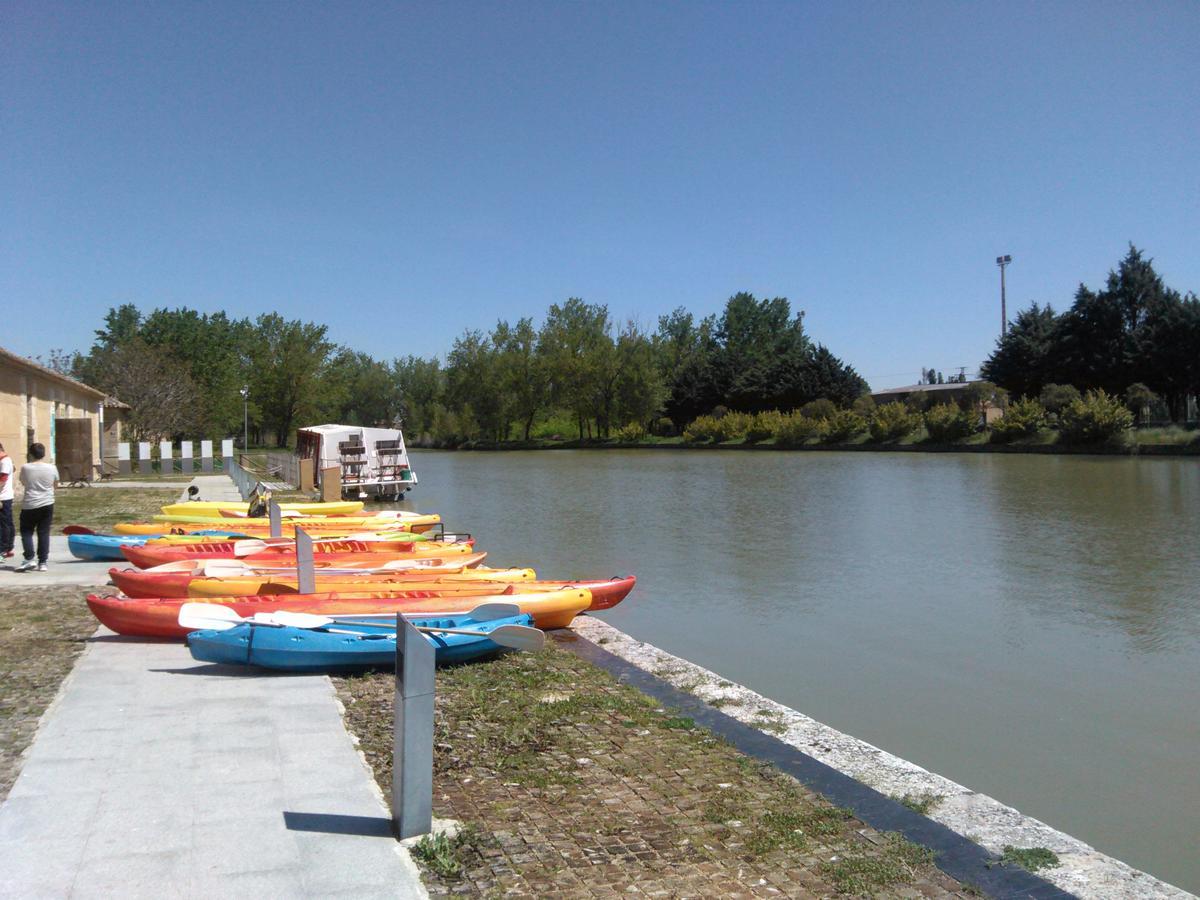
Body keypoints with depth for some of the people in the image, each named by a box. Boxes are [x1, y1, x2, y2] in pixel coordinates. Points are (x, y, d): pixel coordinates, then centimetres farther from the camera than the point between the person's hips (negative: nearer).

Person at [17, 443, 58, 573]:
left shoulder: (25, 468, -9)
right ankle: (42, 562, 6)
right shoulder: (51, 468, -4)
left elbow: (22, 483, 7)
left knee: (26, 532, 11)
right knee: (44, 533, 6)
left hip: (30, 505, -2)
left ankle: (29, 559, -2)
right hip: (47, 504, 2)